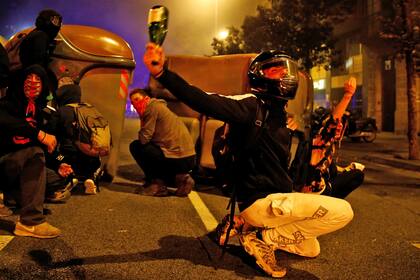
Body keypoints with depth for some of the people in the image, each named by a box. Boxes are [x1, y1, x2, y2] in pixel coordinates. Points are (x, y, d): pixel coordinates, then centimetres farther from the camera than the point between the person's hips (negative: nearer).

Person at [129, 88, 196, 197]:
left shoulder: (153, 106, -7)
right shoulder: (159, 106, 21)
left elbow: (144, 138, -11)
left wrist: (141, 134, 7)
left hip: (178, 158, -9)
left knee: (135, 146, 0)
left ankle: (156, 184, 1)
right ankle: (180, 177, 12)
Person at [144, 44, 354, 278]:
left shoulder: (280, 116, 13)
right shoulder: (251, 105, -15)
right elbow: (205, 102, -30)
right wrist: (162, 73, -42)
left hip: (275, 200, 9)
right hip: (260, 201, -9)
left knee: (311, 249, 25)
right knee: (343, 211, -16)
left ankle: (248, 226, 13)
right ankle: (264, 237, -6)